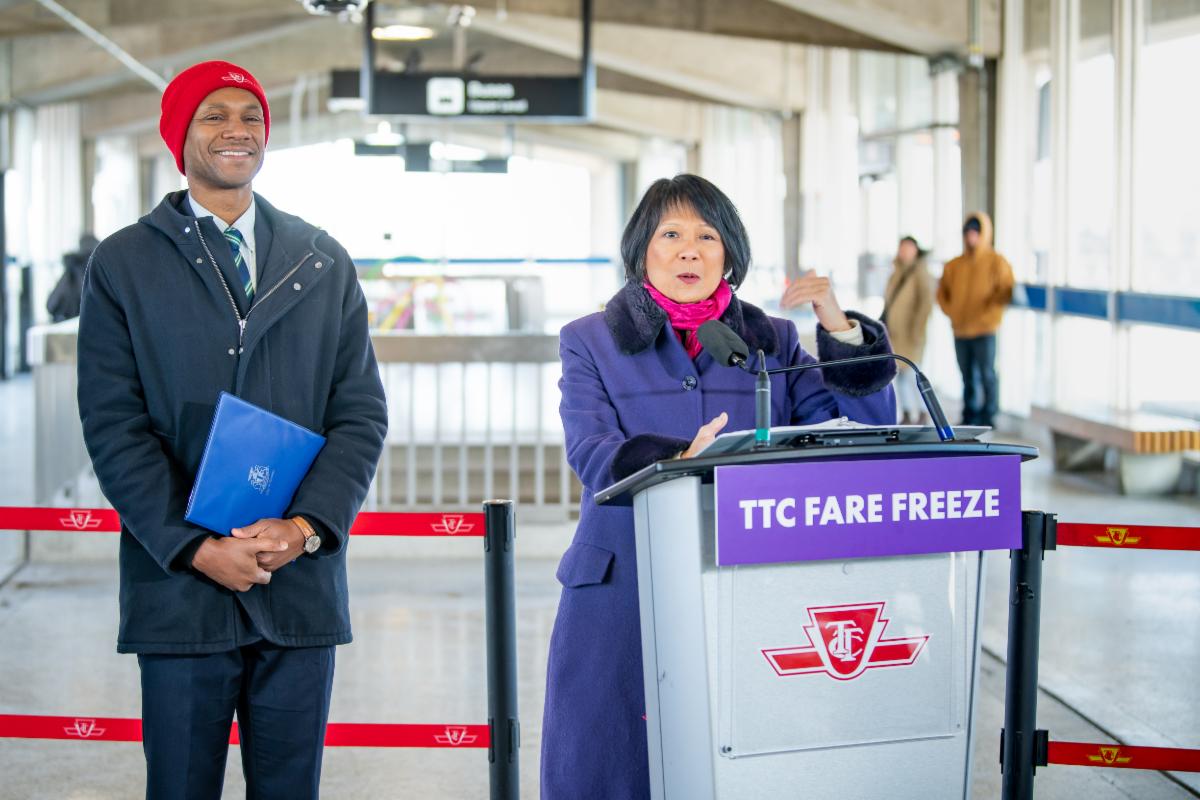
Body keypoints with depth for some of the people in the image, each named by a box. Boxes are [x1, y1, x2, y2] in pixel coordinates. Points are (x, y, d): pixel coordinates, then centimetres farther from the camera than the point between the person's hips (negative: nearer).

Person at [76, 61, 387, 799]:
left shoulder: (324, 264, 11)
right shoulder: (123, 265, 5)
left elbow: (361, 413, 6)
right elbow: (114, 425, -3)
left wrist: (307, 526, -10)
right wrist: (194, 547, -13)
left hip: (302, 585, 2)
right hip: (180, 588, -2)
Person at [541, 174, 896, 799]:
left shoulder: (772, 344, 13)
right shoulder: (589, 344, 8)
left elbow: (860, 432, 5)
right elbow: (591, 454, -8)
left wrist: (841, 331, -8)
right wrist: (679, 462, -27)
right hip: (622, 600, -1)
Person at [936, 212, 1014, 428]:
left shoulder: (997, 262, -1)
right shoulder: (953, 265, 11)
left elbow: (1006, 291, -7)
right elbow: (943, 293, 19)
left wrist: (989, 312, -21)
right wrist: (952, 312, 4)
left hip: (984, 330, -4)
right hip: (960, 330, 4)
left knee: (987, 373, -5)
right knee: (967, 376, 10)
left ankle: (988, 416, 1)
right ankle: (970, 416, 17)